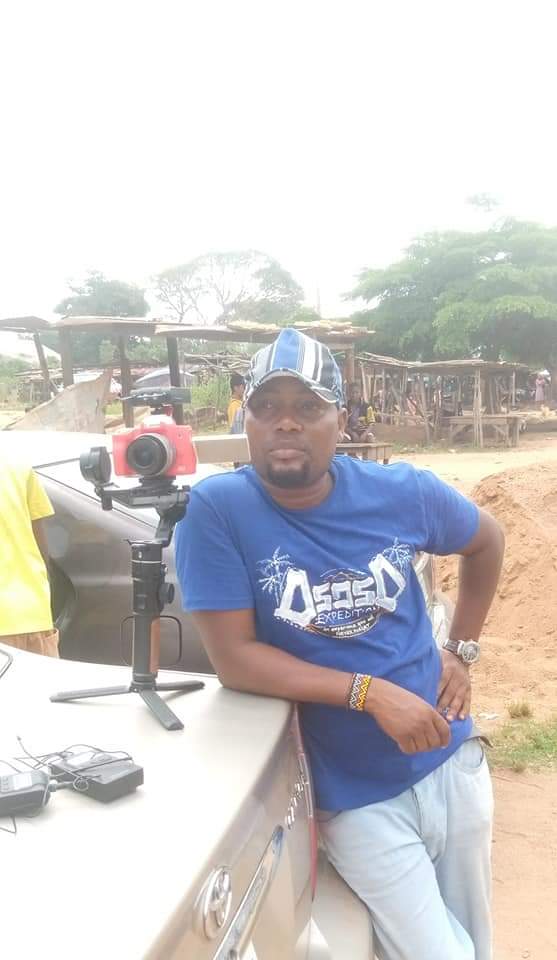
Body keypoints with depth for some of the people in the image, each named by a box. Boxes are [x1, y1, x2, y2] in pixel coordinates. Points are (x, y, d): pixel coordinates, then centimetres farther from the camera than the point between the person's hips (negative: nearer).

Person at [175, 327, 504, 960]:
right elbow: (234, 659, -19)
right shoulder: (215, 509, -17)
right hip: (355, 795, -3)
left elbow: (486, 540, 12)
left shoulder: (401, 492, -8)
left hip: (451, 760, 4)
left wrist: (461, 649, 5)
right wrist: (372, 692, -25)